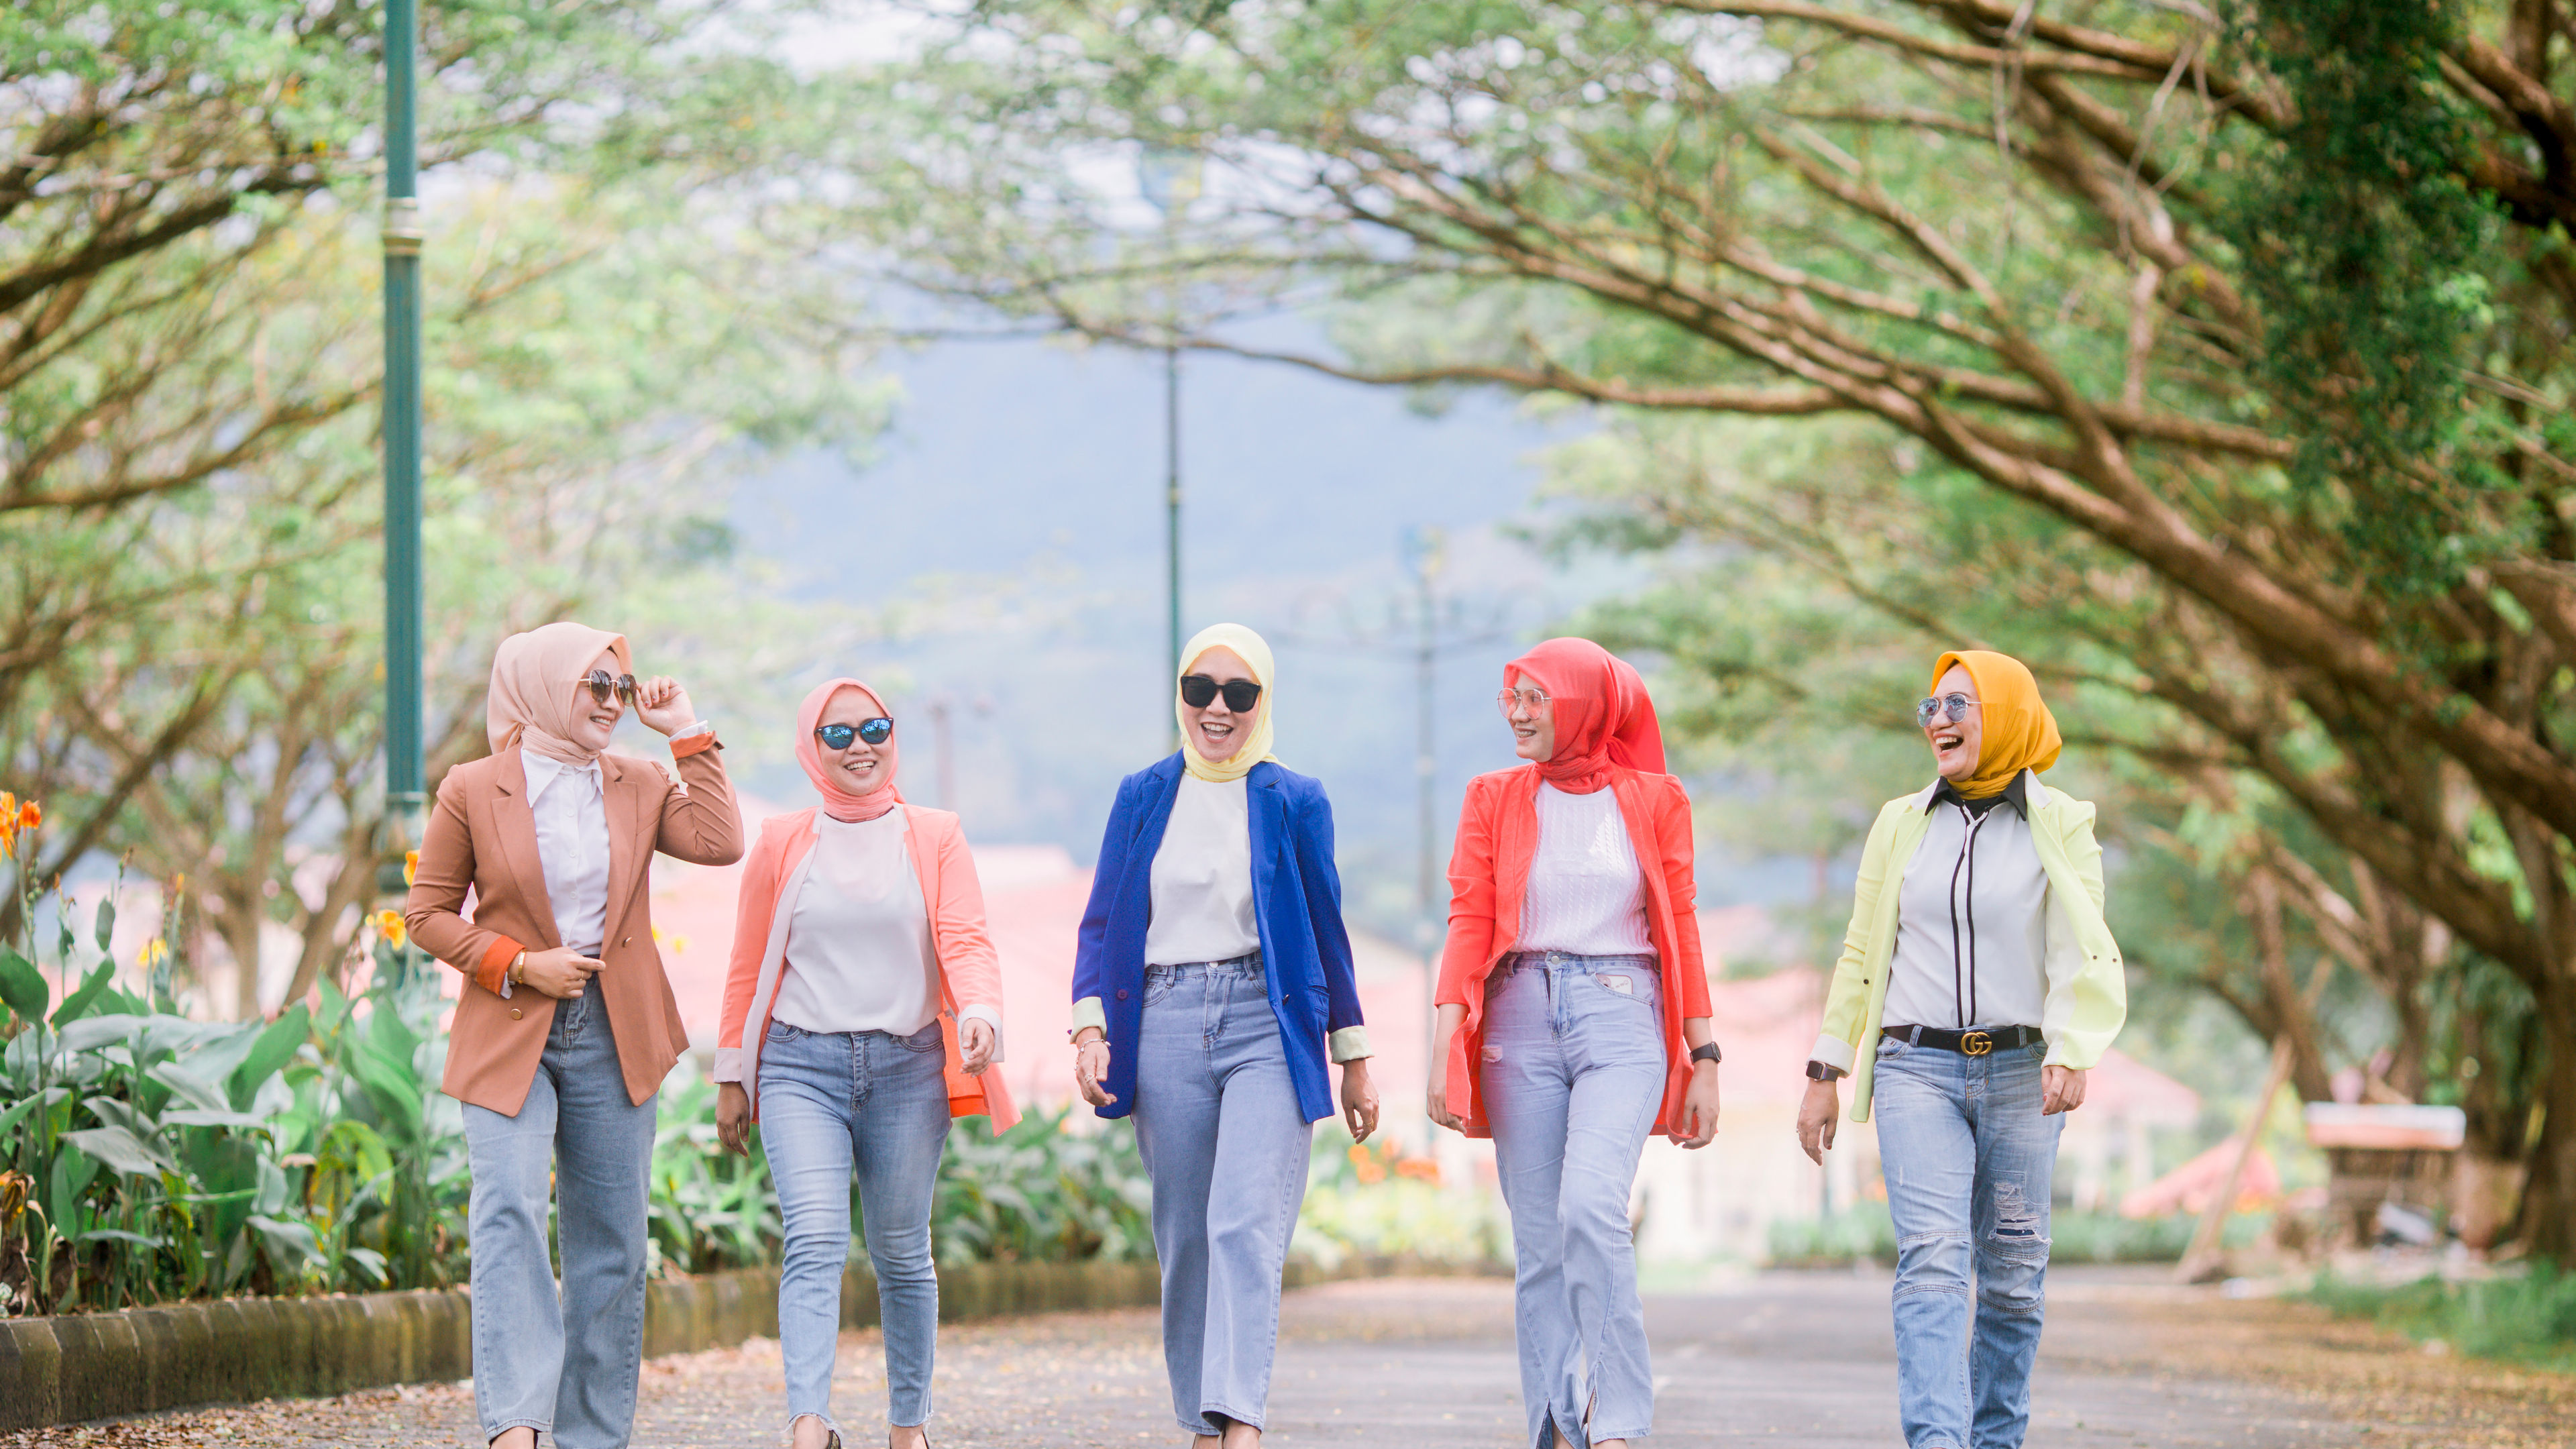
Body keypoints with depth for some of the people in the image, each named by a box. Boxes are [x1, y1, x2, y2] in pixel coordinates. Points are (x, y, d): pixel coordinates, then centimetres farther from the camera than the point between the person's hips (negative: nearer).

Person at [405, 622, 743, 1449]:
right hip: (508, 1039, -4)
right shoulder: (473, 791, -1)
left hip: (612, 1038, 4)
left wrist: (688, 736, -3)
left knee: (611, 1240, 5)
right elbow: (427, 913, 2)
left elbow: (719, 844, -7)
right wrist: (520, 965, -11)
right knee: (510, 1215, -21)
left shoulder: (639, 789, 8)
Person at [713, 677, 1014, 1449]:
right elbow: (748, 970, 13)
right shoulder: (782, 844, 8)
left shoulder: (934, 838, 7)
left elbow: (966, 940, -5)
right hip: (803, 1066, -1)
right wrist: (731, 1077, 12)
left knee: (902, 1253, 8)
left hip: (908, 1066, 1)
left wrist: (979, 1010, -25)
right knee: (816, 1242, -17)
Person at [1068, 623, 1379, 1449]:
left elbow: (1326, 932, 11)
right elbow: (1102, 923, 11)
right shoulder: (1142, 797, 10)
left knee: (1246, 1225, -17)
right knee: (1184, 1239, 5)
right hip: (1166, 1026, 3)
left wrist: (1354, 1061, 12)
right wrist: (1090, 1027, -3)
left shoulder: (1295, 802, 6)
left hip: (1268, 1022, -2)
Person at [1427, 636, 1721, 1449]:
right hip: (1521, 1017, 2)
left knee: (1591, 1206, -23)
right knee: (1538, 1242, 0)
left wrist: (1702, 1059, 6)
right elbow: (1470, 925, 5)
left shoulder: (1654, 800, 6)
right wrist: (1447, 1048, -5)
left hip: (1622, 1019, -2)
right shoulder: (1494, 799, 9)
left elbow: (1681, 932, 8)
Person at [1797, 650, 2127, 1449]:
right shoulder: (1902, 824, 9)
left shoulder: (2059, 826, 3)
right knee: (1933, 1261, -16)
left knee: (2012, 1276, 4)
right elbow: (1861, 955, 13)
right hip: (1918, 1069, 0)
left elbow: (2085, 955, -3)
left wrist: (2072, 1054, -18)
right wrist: (1825, 1074, 10)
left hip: (2019, 1074, 0)